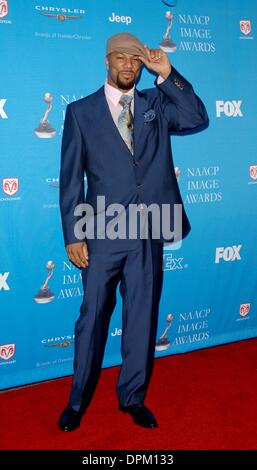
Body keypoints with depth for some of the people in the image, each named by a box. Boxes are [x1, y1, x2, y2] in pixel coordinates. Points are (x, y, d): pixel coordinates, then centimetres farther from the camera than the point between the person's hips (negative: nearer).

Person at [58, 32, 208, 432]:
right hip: (102, 233, -2)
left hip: (149, 234, 2)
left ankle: (133, 397, 28)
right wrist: (73, 236, -6)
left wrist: (167, 74, -9)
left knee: (142, 317, 11)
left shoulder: (156, 104, 11)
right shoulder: (81, 111, 3)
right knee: (93, 317, 7)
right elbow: (71, 178, 0)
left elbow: (197, 118, -6)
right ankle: (78, 401, 25)